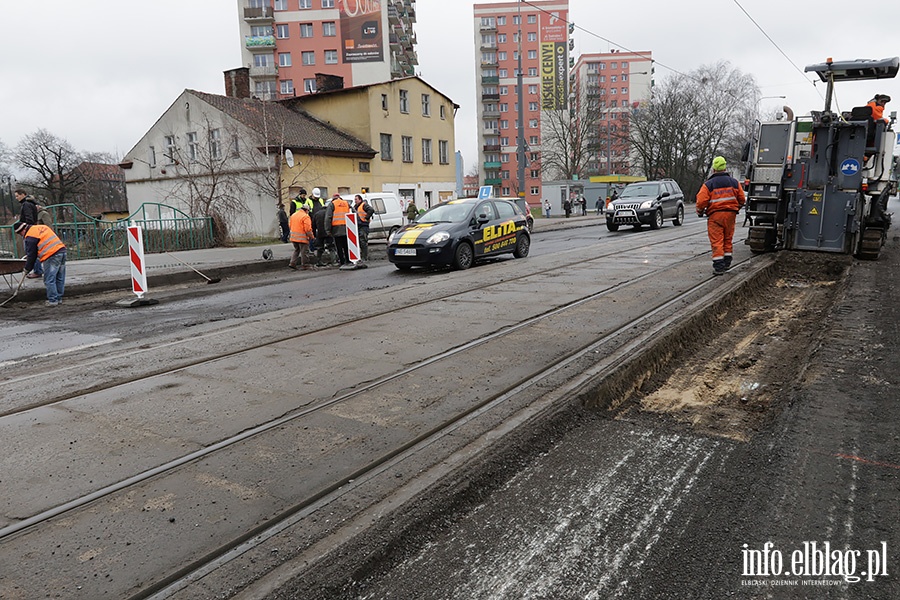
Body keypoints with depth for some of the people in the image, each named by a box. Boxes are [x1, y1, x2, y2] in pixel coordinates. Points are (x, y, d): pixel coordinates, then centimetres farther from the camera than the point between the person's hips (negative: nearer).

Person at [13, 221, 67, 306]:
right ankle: (59, 298, 22)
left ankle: (53, 300, 2)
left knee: (49, 279, 0)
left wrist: (27, 269, 11)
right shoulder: (42, 227, 19)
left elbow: (31, 255, -2)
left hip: (51, 256, -9)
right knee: (60, 278, 14)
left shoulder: (30, 237, -4)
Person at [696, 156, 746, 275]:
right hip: (730, 214, 4)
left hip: (715, 215, -4)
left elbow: (701, 201, -12)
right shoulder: (734, 182, 6)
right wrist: (736, 209, 29)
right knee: (727, 239, 17)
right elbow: (741, 199, 10)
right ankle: (727, 263, 25)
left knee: (716, 241, -4)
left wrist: (700, 212, 6)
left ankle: (718, 266, -9)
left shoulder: (708, 184, -7)